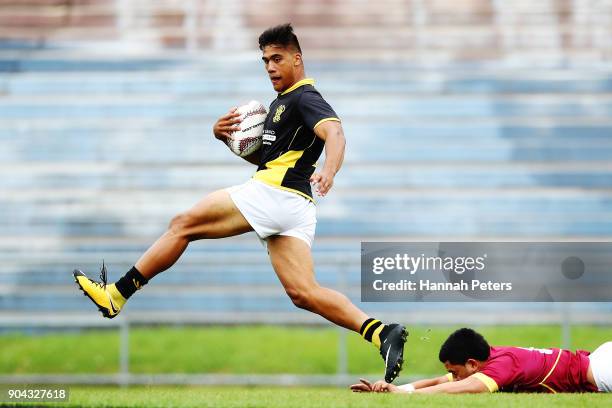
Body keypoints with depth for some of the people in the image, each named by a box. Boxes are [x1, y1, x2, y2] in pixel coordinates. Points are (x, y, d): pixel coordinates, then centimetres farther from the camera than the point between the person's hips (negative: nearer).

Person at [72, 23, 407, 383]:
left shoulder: (305, 99, -5)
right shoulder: (282, 103, 26)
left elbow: (334, 132, -24)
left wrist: (329, 171, -44)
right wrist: (227, 135, 15)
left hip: (272, 192, -10)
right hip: (296, 207, 10)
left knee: (183, 225, 0)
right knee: (303, 292, -2)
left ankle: (116, 295, 4)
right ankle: (382, 333, -17)